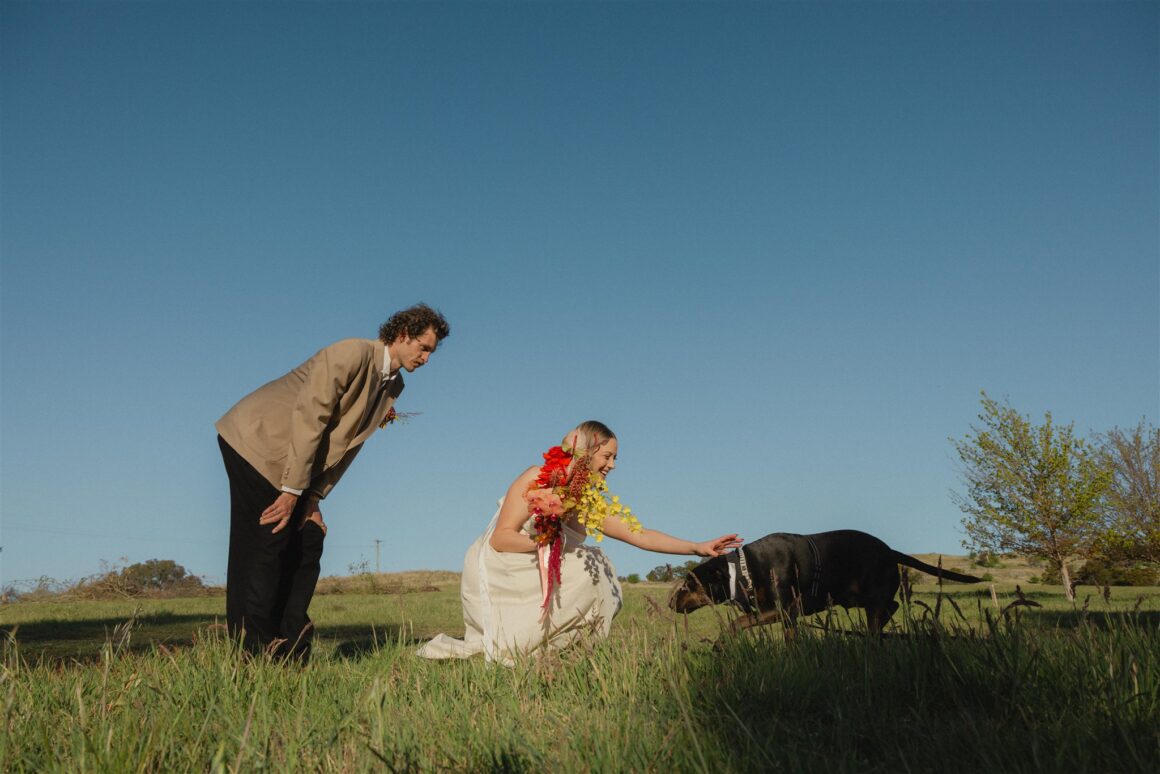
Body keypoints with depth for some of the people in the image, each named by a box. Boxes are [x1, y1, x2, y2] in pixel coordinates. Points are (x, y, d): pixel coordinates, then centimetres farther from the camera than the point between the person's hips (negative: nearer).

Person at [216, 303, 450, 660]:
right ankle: (252, 651, -5)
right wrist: (293, 491, -24)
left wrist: (312, 499, 1)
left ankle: (289, 652, 9)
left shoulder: (393, 385, 6)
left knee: (307, 543, 3)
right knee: (267, 539, -11)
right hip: (256, 440, -9)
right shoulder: (353, 353, -21)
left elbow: (344, 443, 7)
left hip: (298, 457, 9)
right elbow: (309, 418, -25)